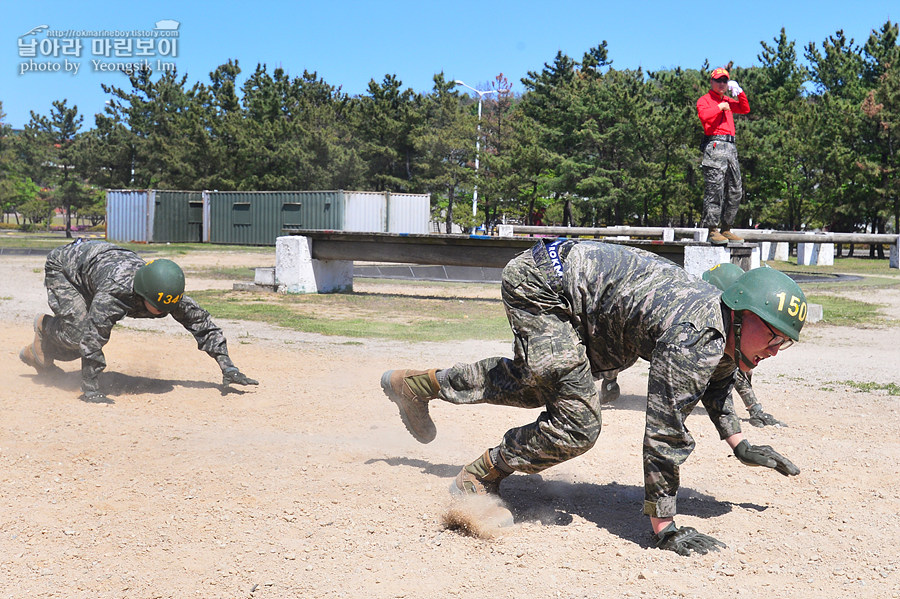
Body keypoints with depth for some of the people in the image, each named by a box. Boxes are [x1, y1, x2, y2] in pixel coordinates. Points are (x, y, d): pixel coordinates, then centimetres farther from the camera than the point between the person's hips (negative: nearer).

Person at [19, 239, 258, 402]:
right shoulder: (116, 291, -46)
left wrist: (227, 367, -24)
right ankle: (46, 327, 9)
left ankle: (41, 355, 27)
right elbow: (93, 338, -43)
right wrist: (90, 388, -40)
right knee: (79, 333, -23)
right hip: (63, 265, -6)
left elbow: (201, 322, -20)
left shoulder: (167, 294, -27)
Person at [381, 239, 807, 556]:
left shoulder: (725, 324, 2)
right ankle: (480, 478, 5)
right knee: (577, 423, -14)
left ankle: (420, 384, 44)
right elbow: (664, 433, -25)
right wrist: (664, 530, -19)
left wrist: (740, 446, 22)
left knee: (537, 385, 29)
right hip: (540, 283, -10)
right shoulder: (696, 339, -27)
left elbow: (715, 381, 26)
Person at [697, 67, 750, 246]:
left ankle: (726, 229, 13)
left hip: (730, 147, 8)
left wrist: (739, 92, 11)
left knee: (735, 191, 7)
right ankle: (712, 230, -13)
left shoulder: (728, 102, 27)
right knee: (715, 189, -13)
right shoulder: (705, 100, 5)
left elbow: (745, 109, 19)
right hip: (715, 146, -8)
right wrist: (720, 107, -5)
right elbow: (704, 115, -14)